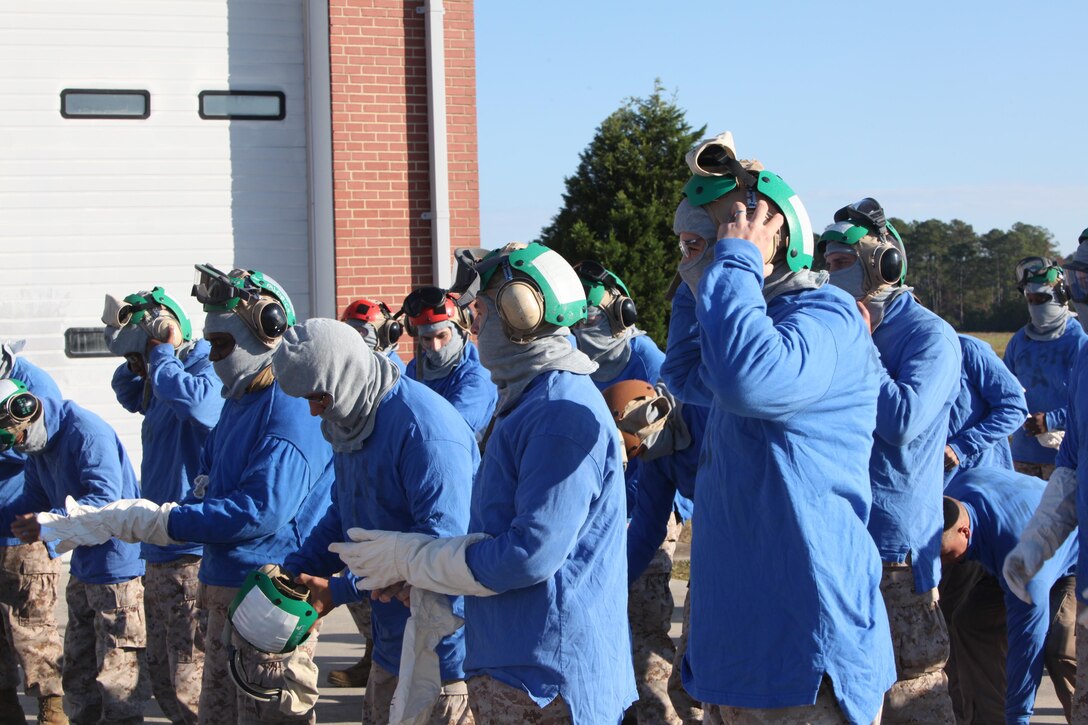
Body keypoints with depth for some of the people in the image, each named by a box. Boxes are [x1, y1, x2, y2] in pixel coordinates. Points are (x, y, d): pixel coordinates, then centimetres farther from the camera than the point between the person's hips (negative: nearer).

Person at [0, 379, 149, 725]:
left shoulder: (87, 432, -21)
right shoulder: (38, 447, 10)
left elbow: (105, 498, -28)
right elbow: (33, 499, 16)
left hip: (117, 566, -10)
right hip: (83, 569, 10)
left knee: (118, 677, -6)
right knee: (78, 671, 17)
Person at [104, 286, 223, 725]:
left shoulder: (207, 370, -14)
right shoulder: (161, 383, 15)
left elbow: (198, 403, -37)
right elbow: (128, 392, 36)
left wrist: (161, 357, -19)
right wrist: (137, 366, 12)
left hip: (194, 556, -11)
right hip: (161, 553, 11)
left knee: (190, 688, -10)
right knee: (163, 676, 17)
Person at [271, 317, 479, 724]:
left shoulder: (424, 427, -23)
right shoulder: (349, 423, 9)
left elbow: (441, 537, -29)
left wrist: (340, 591, -26)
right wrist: (294, 570, 2)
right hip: (392, 638, 10)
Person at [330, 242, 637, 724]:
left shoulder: (562, 414, -20)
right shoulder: (525, 401, 16)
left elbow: (531, 553, -24)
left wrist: (409, 559, -14)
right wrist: (412, 563, 8)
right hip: (506, 665, 10)